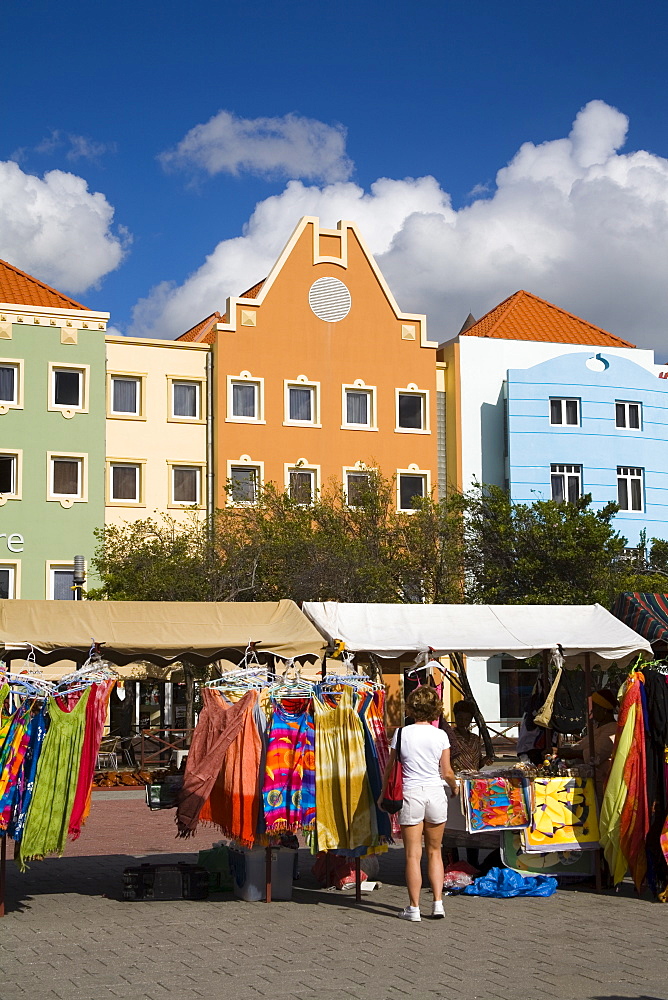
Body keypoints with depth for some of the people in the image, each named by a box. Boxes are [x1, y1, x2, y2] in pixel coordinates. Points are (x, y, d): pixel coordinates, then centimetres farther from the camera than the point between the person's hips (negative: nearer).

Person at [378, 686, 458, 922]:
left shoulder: (401, 734, -4)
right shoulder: (440, 735, -3)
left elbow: (390, 769, 2)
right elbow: (447, 772, 0)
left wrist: (383, 794, 16)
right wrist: (455, 785, 21)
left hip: (410, 794, -1)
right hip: (435, 794, 1)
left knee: (413, 854, 3)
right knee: (434, 851, 15)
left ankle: (414, 907, 5)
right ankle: (437, 902, 11)